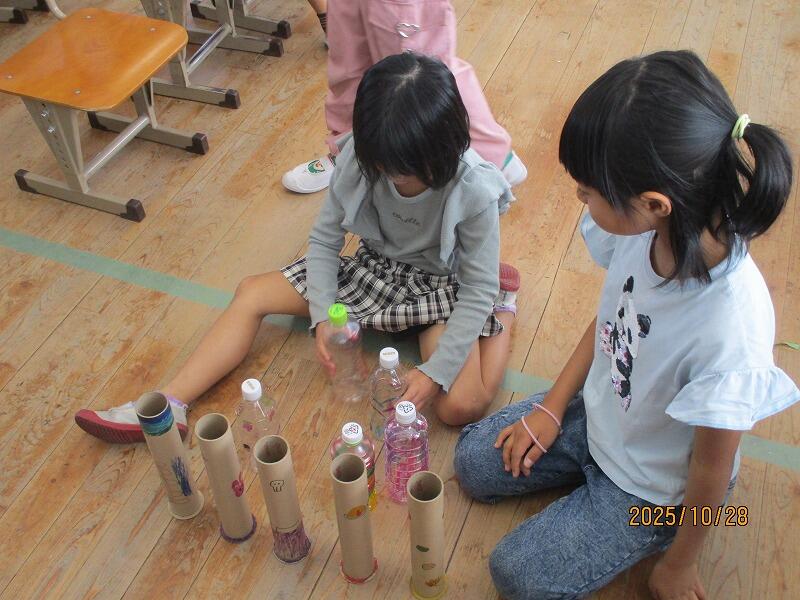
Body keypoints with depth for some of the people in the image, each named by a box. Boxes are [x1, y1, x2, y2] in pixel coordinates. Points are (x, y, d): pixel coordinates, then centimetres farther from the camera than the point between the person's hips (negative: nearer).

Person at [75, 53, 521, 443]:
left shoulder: (473, 190, -29)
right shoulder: (360, 160, -21)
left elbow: (477, 293, -23)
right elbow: (325, 238, -9)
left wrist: (435, 372, -30)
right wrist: (323, 315, -21)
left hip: (441, 285, -4)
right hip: (375, 267, 4)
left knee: (462, 406, -27)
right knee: (252, 293, -7)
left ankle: (504, 303, -2)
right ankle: (168, 406, -10)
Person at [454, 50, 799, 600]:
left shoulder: (730, 329, -41)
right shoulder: (650, 228, -25)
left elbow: (712, 470, -23)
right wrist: (551, 408, 3)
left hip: (652, 486, -5)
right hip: (596, 415, 6)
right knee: (473, 464, 11)